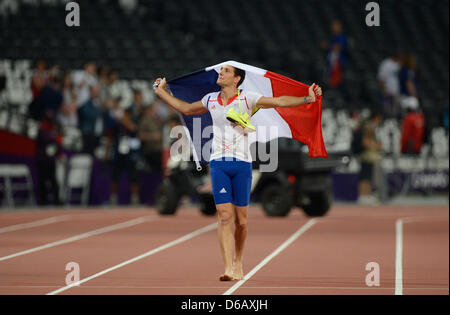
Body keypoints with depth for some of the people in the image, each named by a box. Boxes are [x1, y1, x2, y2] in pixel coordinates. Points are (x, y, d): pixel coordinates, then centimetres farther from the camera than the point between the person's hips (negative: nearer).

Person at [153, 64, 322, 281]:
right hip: (218, 163, 1)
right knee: (224, 216, -10)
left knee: (241, 220, 2)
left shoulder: (247, 99, 1)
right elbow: (185, 108, 27)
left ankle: (238, 263, 22)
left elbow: (279, 101, -2)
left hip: (241, 164, -1)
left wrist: (307, 99, -13)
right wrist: (161, 92, 30)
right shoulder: (210, 100, 11)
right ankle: (228, 269, -16)